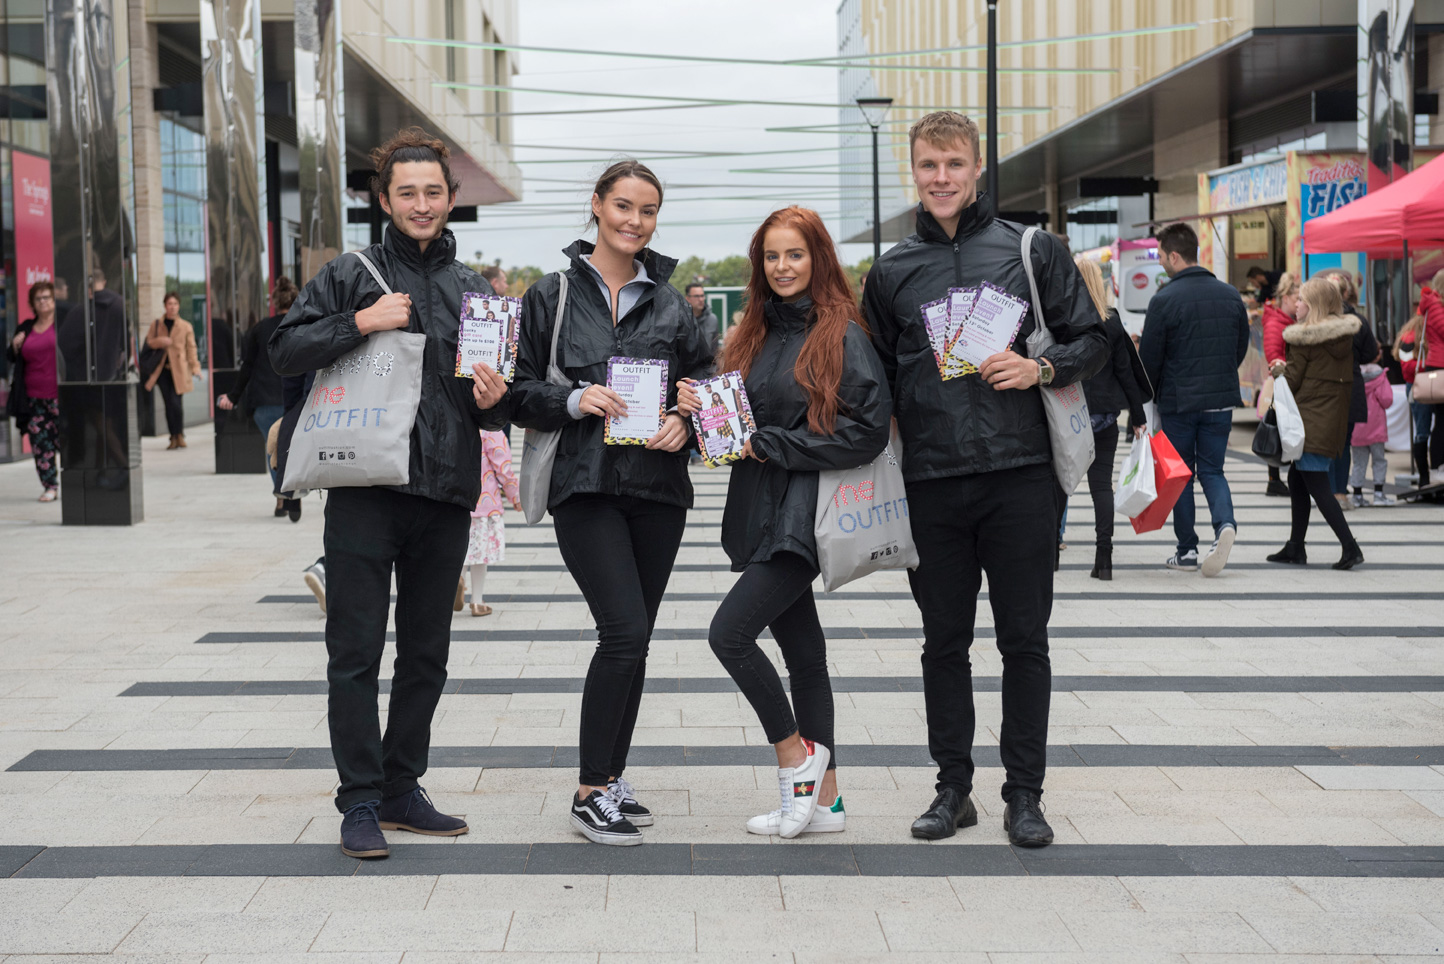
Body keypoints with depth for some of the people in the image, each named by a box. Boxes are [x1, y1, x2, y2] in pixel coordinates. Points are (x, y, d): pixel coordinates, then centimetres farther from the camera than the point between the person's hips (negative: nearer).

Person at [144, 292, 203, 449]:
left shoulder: (186, 327, 6)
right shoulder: (156, 324, 11)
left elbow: (191, 348, 5)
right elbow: (149, 342, 13)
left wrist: (195, 369, -4)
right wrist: (160, 341, -9)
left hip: (178, 369, -2)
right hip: (162, 369, 2)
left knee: (175, 402, -12)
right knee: (169, 403, 0)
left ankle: (179, 435, 6)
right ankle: (174, 437, 10)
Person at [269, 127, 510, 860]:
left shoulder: (474, 290, 15)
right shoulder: (352, 275, 5)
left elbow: (495, 389, 19)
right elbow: (285, 350, -3)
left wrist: (491, 403, -3)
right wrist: (359, 324, -14)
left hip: (445, 496, 4)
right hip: (364, 491, -4)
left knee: (426, 656, 11)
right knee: (356, 653, -2)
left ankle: (401, 791, 23)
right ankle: (360, 802, 7)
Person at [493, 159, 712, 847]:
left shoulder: (670, 301, 12)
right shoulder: (553, 294, 4)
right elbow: (519, 390, 3)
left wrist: (683, 422, -4)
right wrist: (574, 399, -15)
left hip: (658, 487, 4)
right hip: (585, 486, -4)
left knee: (634, 638, 8)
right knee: (625, 631, -14)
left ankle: (611, 779, 21)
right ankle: (590, 794, -4)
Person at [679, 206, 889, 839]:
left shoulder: (842, 336, -9)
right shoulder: (758, 334, 14)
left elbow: (868, 431, -17)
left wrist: (769, 445, -14)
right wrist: (703, 408, -3)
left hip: (806, 517, -7)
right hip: (762, 514, 7)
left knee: (729, 633, -14)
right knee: (802, 652, 11)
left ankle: (795, 752, 5)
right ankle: (824, 799, 18)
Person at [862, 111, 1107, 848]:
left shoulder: (1032, 251, 4)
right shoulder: (892, 271, 10)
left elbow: (1092, 341, 7)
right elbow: (875, 380, 16)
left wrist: (1041, 368, -12)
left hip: (1019, 475, -2)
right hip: (932, 483, 2)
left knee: (1024, 639, 2)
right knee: (944, 641, 8)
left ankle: (1025, 795, 13)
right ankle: (952, 788, 19)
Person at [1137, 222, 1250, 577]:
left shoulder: (1165, 299, -12)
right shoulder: (1230, 295, 5)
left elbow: (1149, 358, -9)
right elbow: (1242, 348, 12)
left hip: (1178, 403, -4)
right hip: (1221, 401, 4)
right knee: (1212, 469, 13)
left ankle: (1187, 550, 10)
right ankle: (1225, 523, -13)